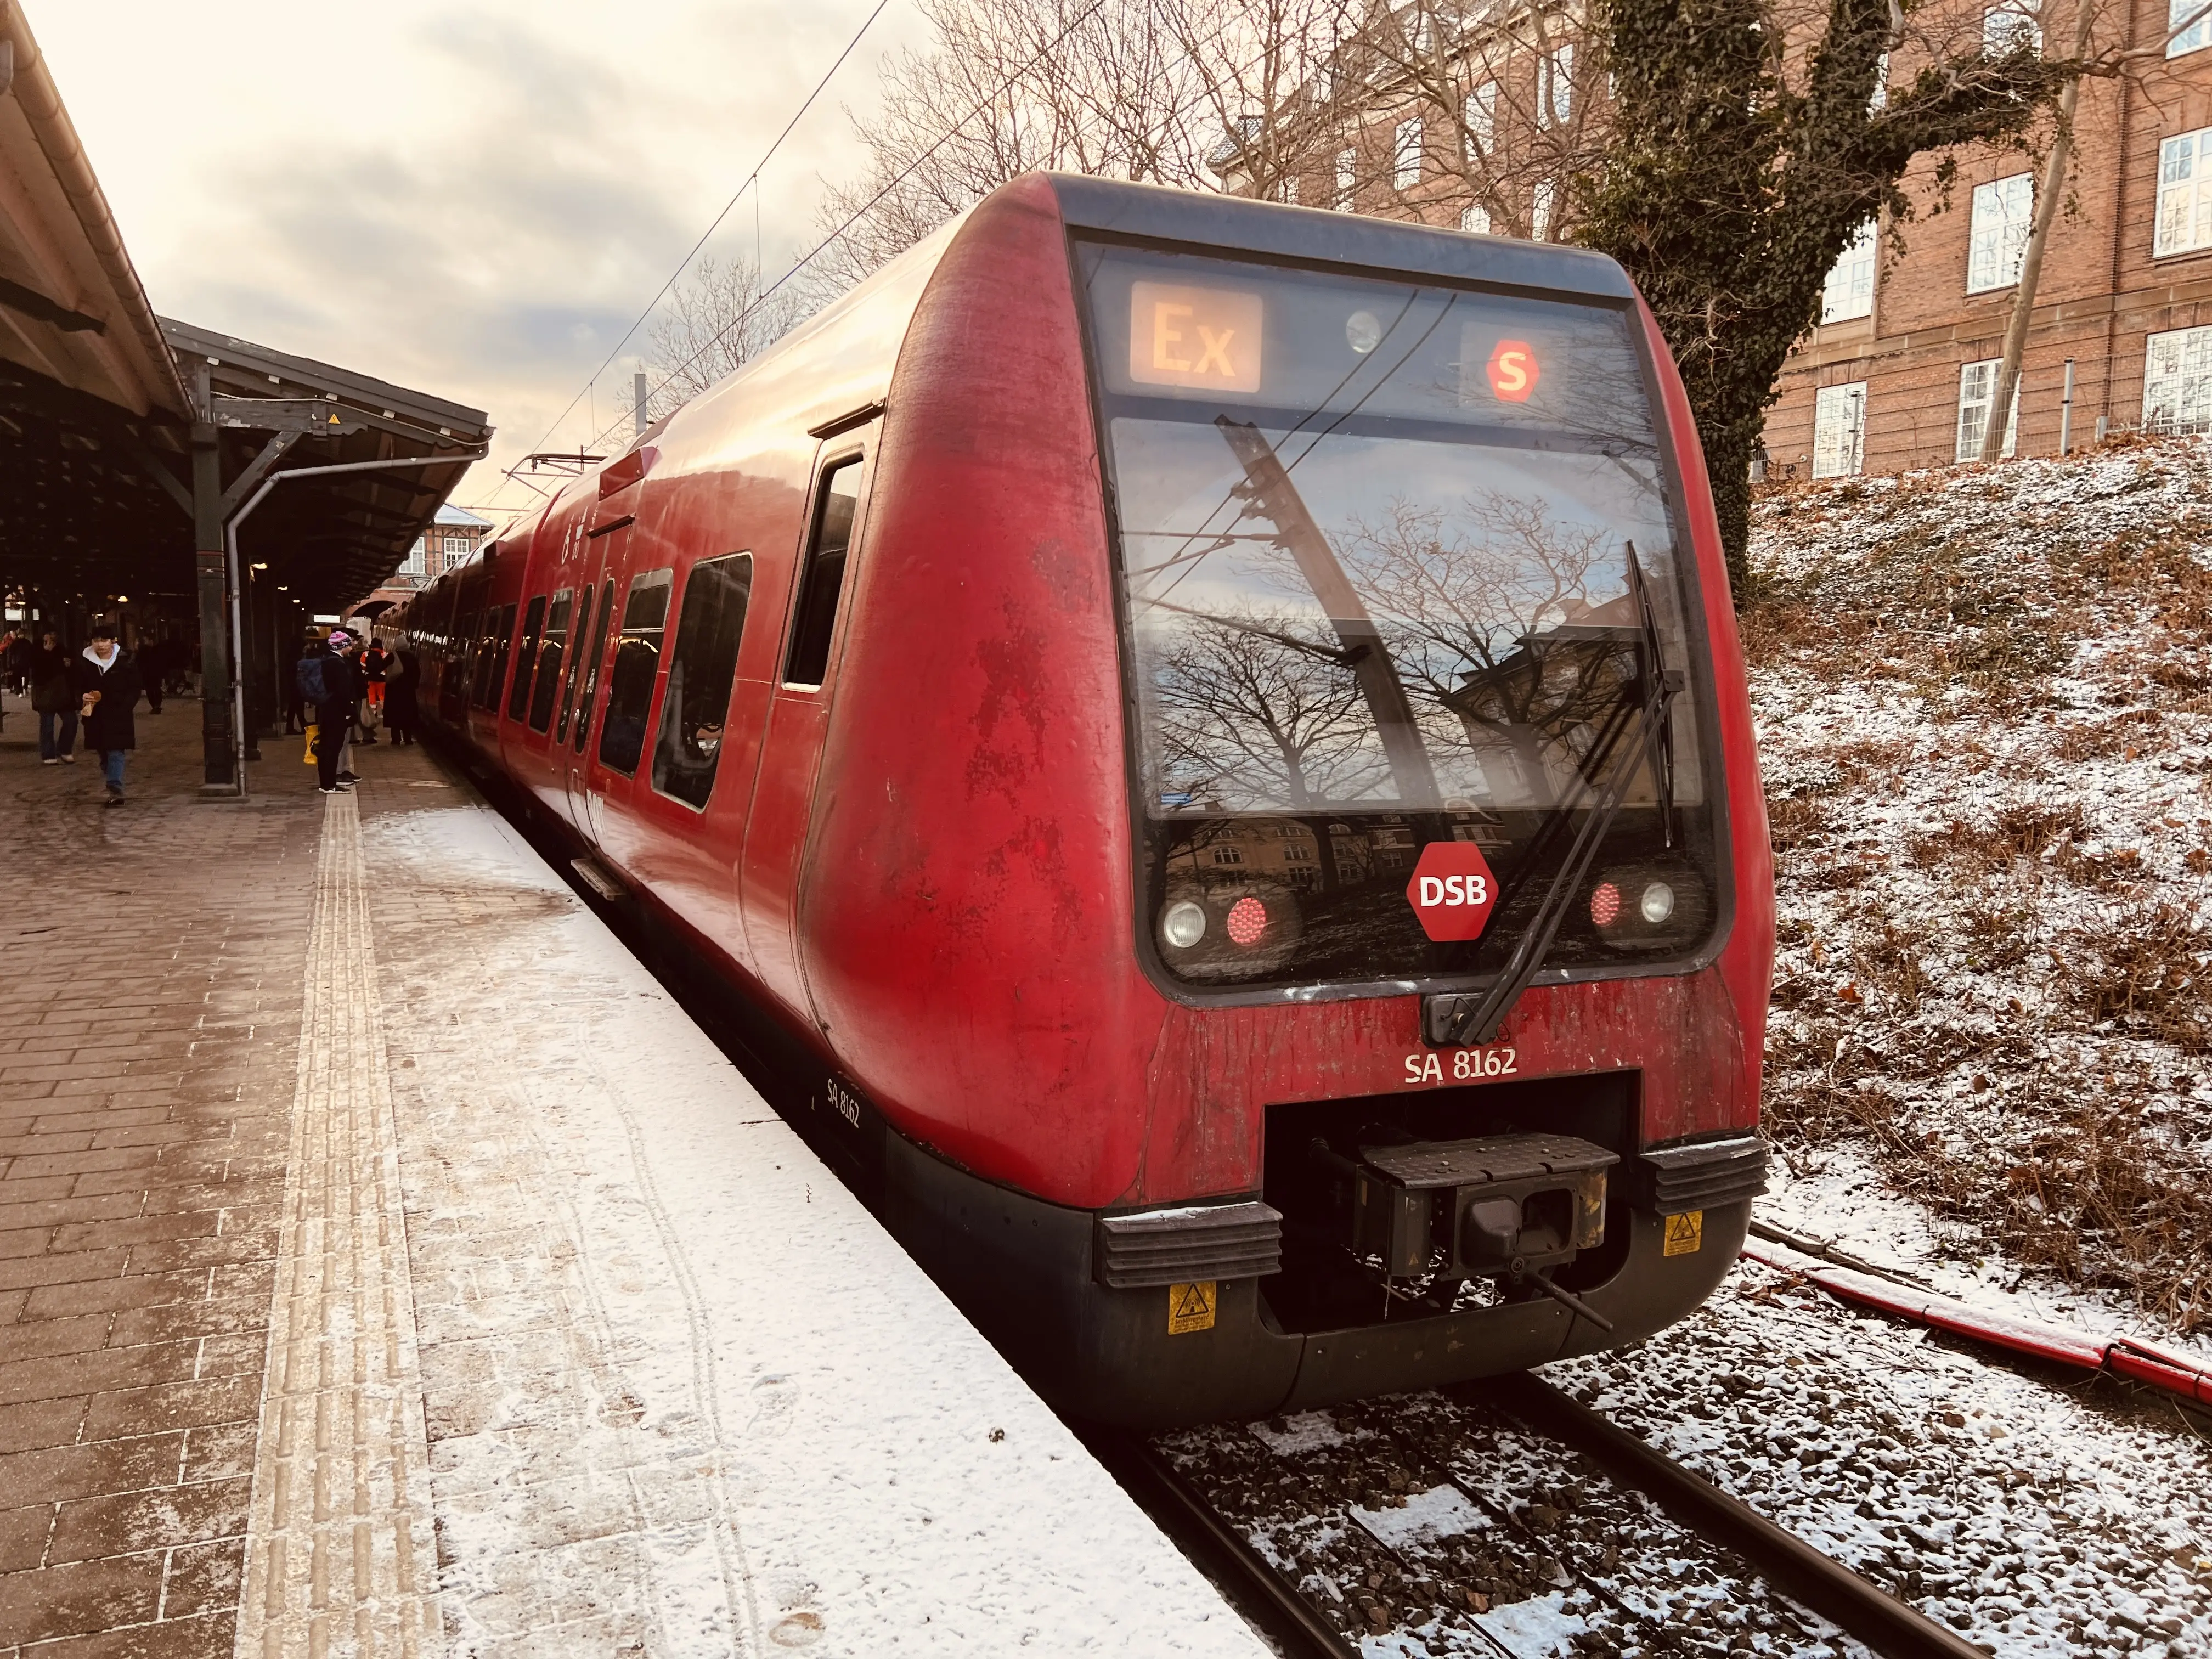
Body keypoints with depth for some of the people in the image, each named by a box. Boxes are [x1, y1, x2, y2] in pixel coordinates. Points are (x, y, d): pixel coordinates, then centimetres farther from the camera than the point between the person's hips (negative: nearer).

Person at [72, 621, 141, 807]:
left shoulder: (125, 662, -3)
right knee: (103, 754, 11)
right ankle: (114, 790, 23)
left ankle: (115, 791, -11)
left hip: (118, 716, -3)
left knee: (116, 753, -8)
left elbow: (135, 690, 0)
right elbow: (75, 687, 8)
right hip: (95, 716, 3)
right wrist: (82, 700, -13)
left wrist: (124, 706, -12)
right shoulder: (83, 663, 2)